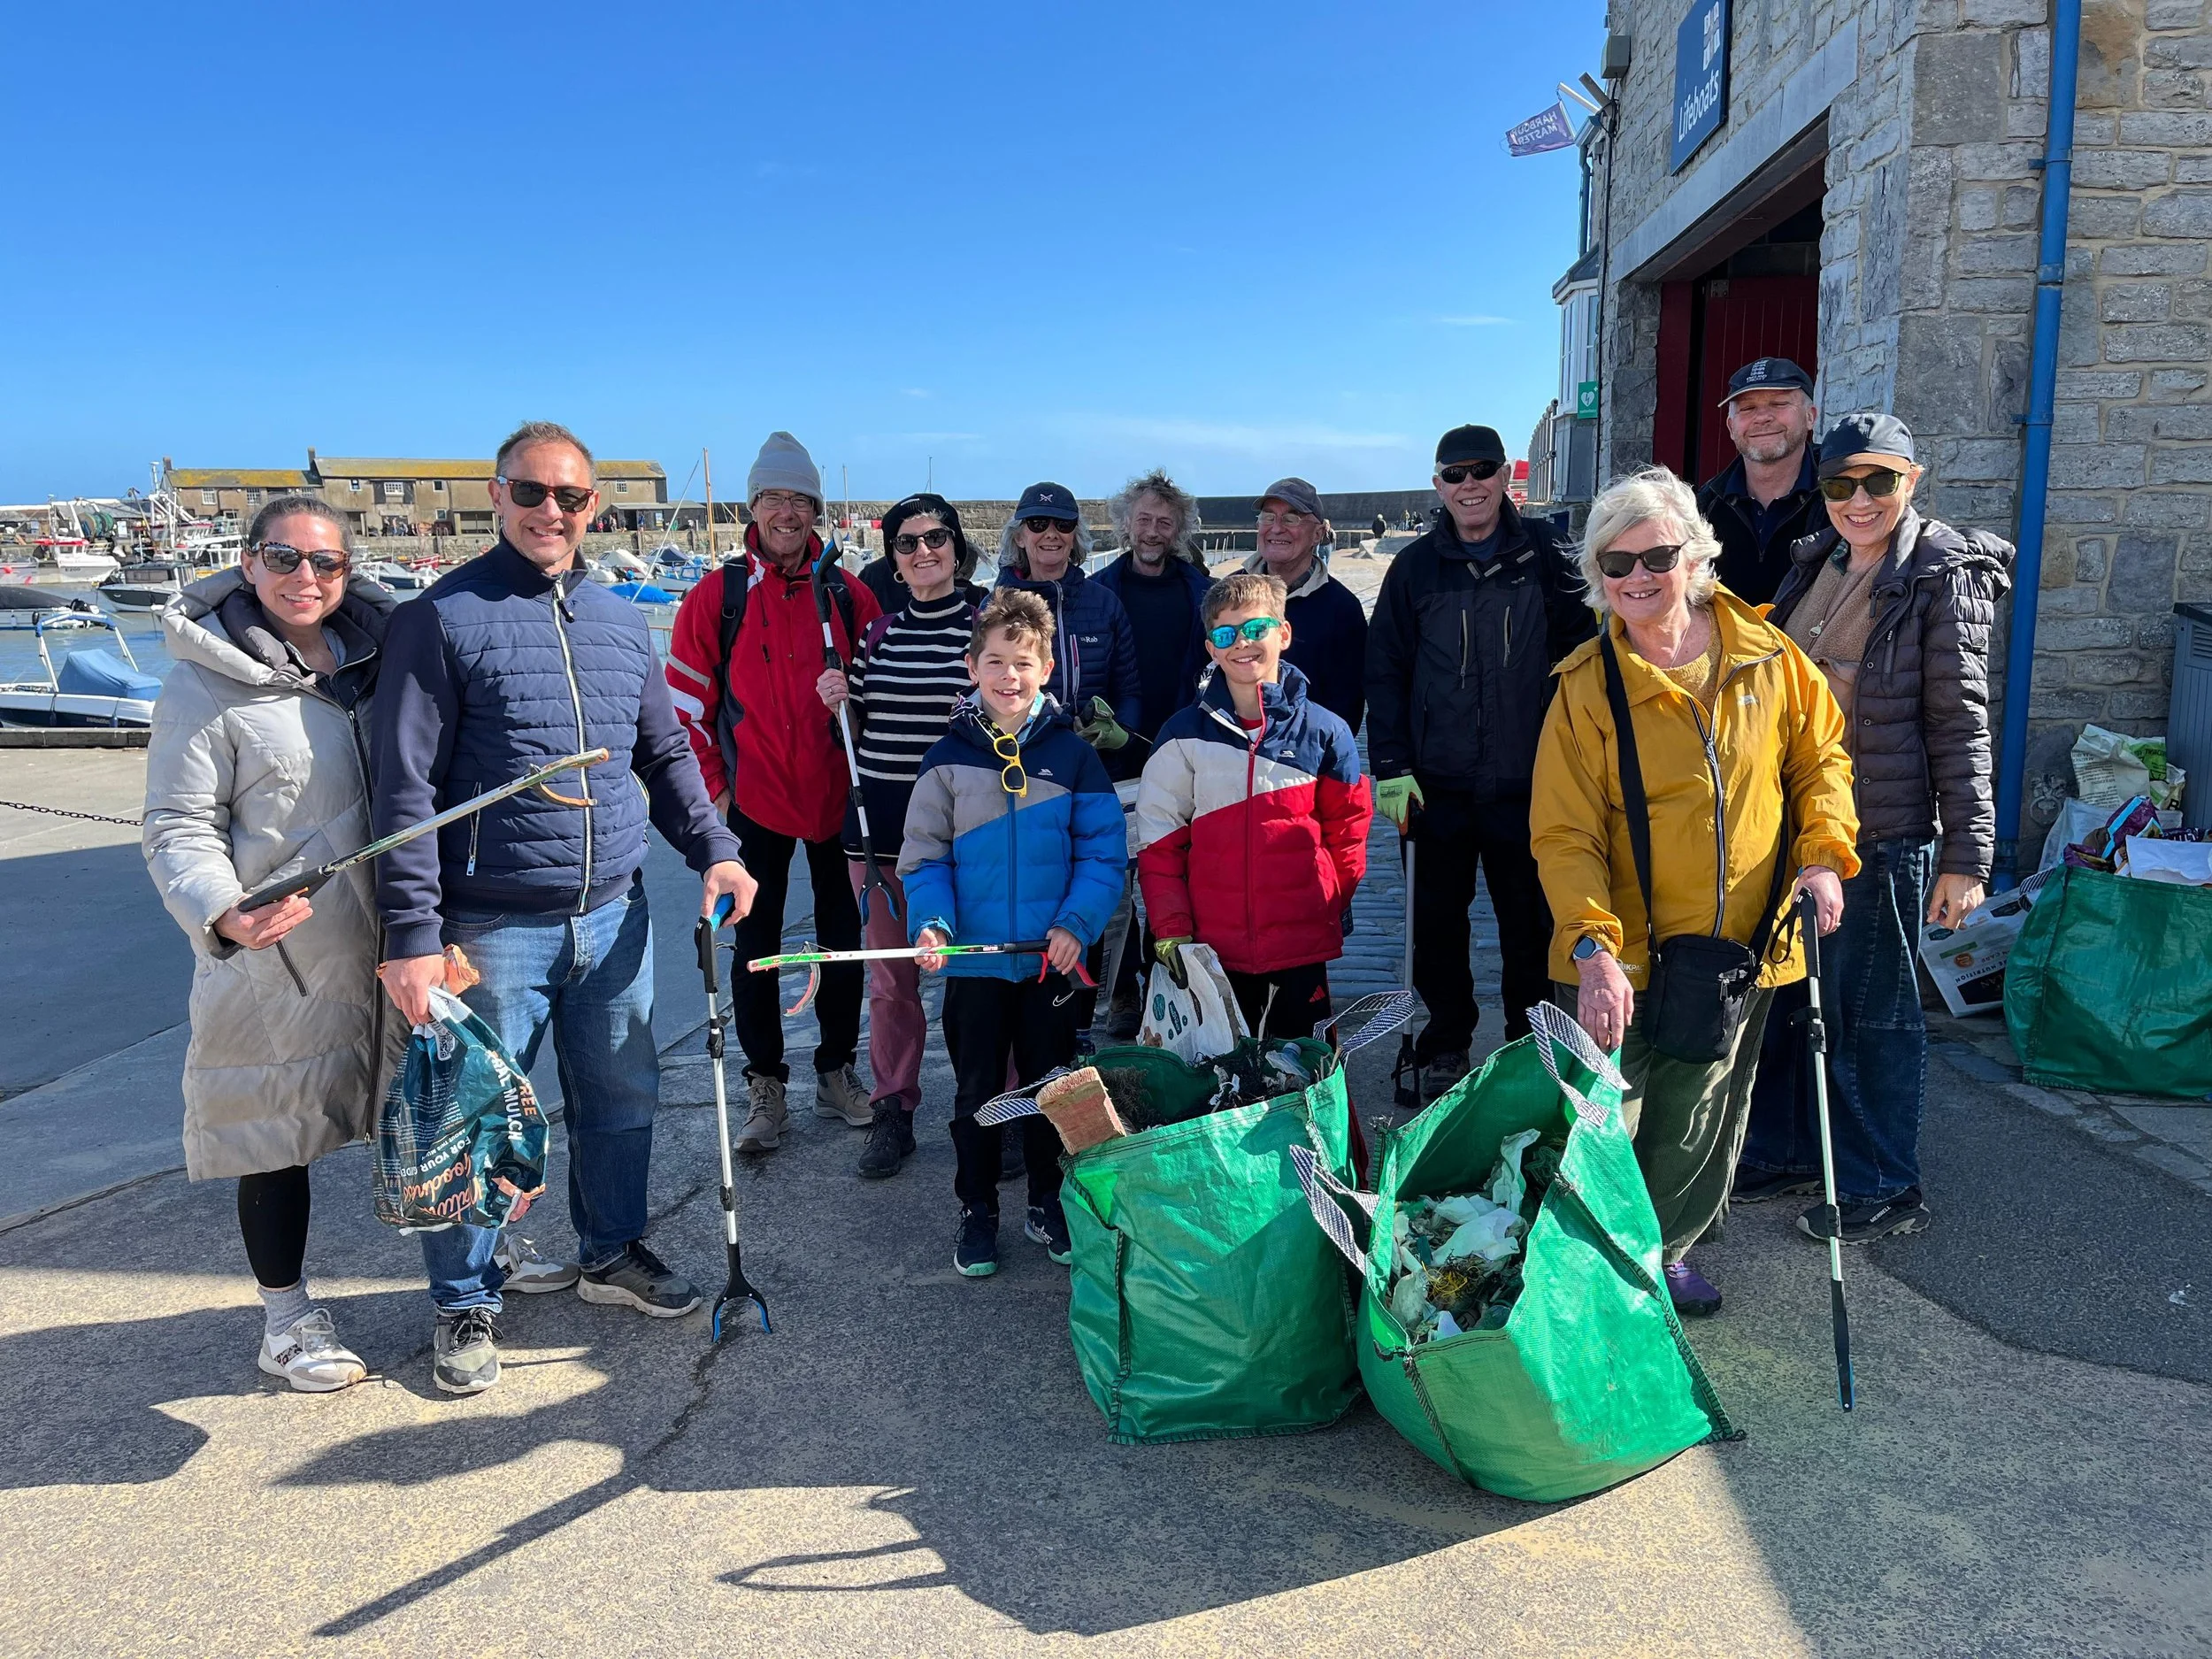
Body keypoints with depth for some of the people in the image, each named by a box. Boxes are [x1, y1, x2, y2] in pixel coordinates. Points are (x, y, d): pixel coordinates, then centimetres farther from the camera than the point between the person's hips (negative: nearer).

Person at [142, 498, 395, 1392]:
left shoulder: (373, 651, 5)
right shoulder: (204, 686, -11)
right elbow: (178, 830, -12)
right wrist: (222, 913, -30)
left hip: (388, 937, 5)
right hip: (274, 952, -5)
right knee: (279, 1130, 7)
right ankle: (286, 1317, 26)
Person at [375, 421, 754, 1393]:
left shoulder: (621, 620, 10)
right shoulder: (443, 618, -7)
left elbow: (666, 755, 18)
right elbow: (407, 789, -11)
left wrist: (712, 848, 3)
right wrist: (412, 933, -16)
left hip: (614, 916, 5)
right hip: (494, 928, -5)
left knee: (624, 1099, 16)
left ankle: (611, 1254, 38)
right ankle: (466, 1303, 25)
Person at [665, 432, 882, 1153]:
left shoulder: (848, 594, 2)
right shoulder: (718, 594, -3)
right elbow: (684, 695, 0)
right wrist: (712, 784, -3)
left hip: (835, 795, 2)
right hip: (755, 799, -1)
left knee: (843, 936, 10)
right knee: (756, 943, 6)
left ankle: (837, 1071, 25)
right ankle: (765, 1085, 18)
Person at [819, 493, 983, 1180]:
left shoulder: (986, 627, -1)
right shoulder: (877, 630, 9)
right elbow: (863, 732, 15)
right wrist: (840, 704, -4)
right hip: (879, 821, 4)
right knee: (890, 977, 10)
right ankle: (892, 1113, 23)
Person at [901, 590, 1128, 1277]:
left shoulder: (1072, 754, -4)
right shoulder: (948, 757, -2)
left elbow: (1103, 851, -5)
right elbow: (925, 855, -1)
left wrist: (1077, 922, -17)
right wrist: (932, 922, -17)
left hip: (1052, 960, 0)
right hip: (973, 961, 0)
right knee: (977, 1091, 12)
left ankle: (1047, 1205, 32)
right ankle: (977, 1213, 28)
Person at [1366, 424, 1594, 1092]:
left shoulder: (1542, 556, 2)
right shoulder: (1415, 567, 4)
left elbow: (1579, 655, 4)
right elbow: (1385, 672, 4)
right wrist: (1391, 767, -3)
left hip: (1526, 781, -1)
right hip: (1437, 781, 1)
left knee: (1529, 916, 7)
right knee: (1438, 918, 8)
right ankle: (1445, 1045, 23)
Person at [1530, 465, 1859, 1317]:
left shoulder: (1766, 656, -2)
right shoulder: (1587, 686, -11)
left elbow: (1820, 757, 12)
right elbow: (1564, 835, -14)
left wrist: (1824, 854, -4)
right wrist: (1594, 948, -25)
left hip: (1745, 944, 3)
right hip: (1625, 958, -3)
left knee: (1701, 1120, 18)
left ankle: (1668, 1246, 41)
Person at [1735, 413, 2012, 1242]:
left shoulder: (1941, 577, -10)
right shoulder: (1816, 562, 9)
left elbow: (1961, 721, -11)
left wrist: (1968, 853, -14)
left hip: (1880, 832, -7)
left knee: (1868, 1009, 4)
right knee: (1777, 991, 14)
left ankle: (1883, 1188, 20)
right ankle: (1782, 1151, 32)